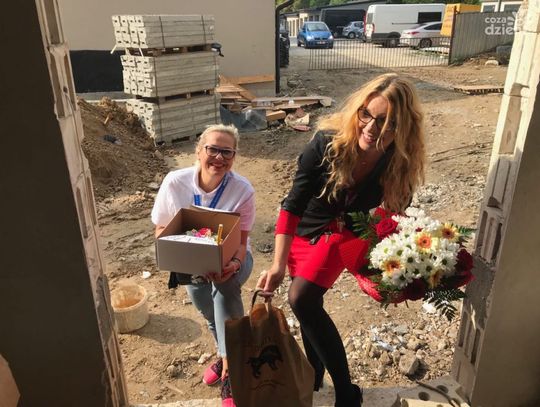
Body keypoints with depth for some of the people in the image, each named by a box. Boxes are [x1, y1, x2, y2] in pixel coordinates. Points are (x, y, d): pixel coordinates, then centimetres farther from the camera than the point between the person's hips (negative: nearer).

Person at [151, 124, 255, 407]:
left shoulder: (242, 190, -25)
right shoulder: (175, 182, -21)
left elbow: (241, 242, -22)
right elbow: (161, 229, -10)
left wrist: (233, 265, -44)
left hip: (230, 260, -3)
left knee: (226, 285, -35)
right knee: (211, 316, 9)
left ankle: (230, 368, -22)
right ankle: (226, 355, 44)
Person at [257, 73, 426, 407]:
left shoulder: (399, 163, -25)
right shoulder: (327, 142, -30)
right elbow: (293, 205, -24)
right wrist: (278, 264, -26)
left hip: (344, 232, -1)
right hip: (303, 229, 2)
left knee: (302, 300, -21)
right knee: (309, 305, 14)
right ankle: (315, 375, 41)